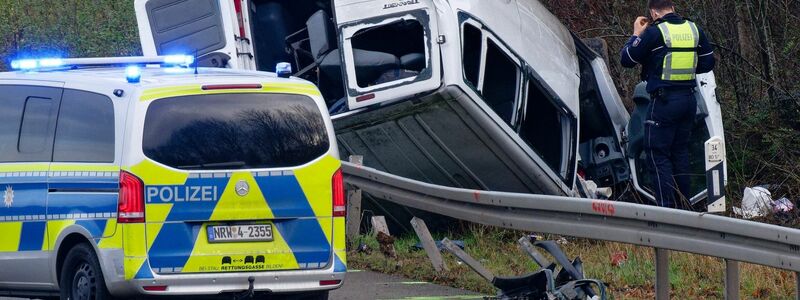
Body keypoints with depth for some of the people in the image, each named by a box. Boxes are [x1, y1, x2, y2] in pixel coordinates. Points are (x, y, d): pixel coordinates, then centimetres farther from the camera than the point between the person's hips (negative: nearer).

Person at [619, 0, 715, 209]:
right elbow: (708, 63, 15)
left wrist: (636, 35, 9)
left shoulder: (654, 32, -11)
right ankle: (683, 206, 18)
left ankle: (668, 208, -10)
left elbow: (626, 60, -3)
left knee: (657, 154, -2)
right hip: (688, 98, 6)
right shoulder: (695, 30, 7)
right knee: (680, 152, 16)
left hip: (664, 100, -6)